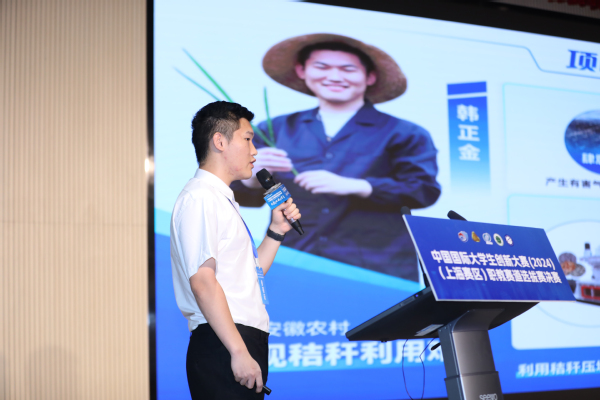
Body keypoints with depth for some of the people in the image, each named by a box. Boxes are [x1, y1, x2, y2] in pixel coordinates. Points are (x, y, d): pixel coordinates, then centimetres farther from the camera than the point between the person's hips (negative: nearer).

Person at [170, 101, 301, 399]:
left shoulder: (222, 199, 22)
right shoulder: (199, 197, -9)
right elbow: (202, 280, -19)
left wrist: (276, 231, 17)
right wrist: (239, 351, -22)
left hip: (245, 342, 9)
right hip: (221, 348, -9)